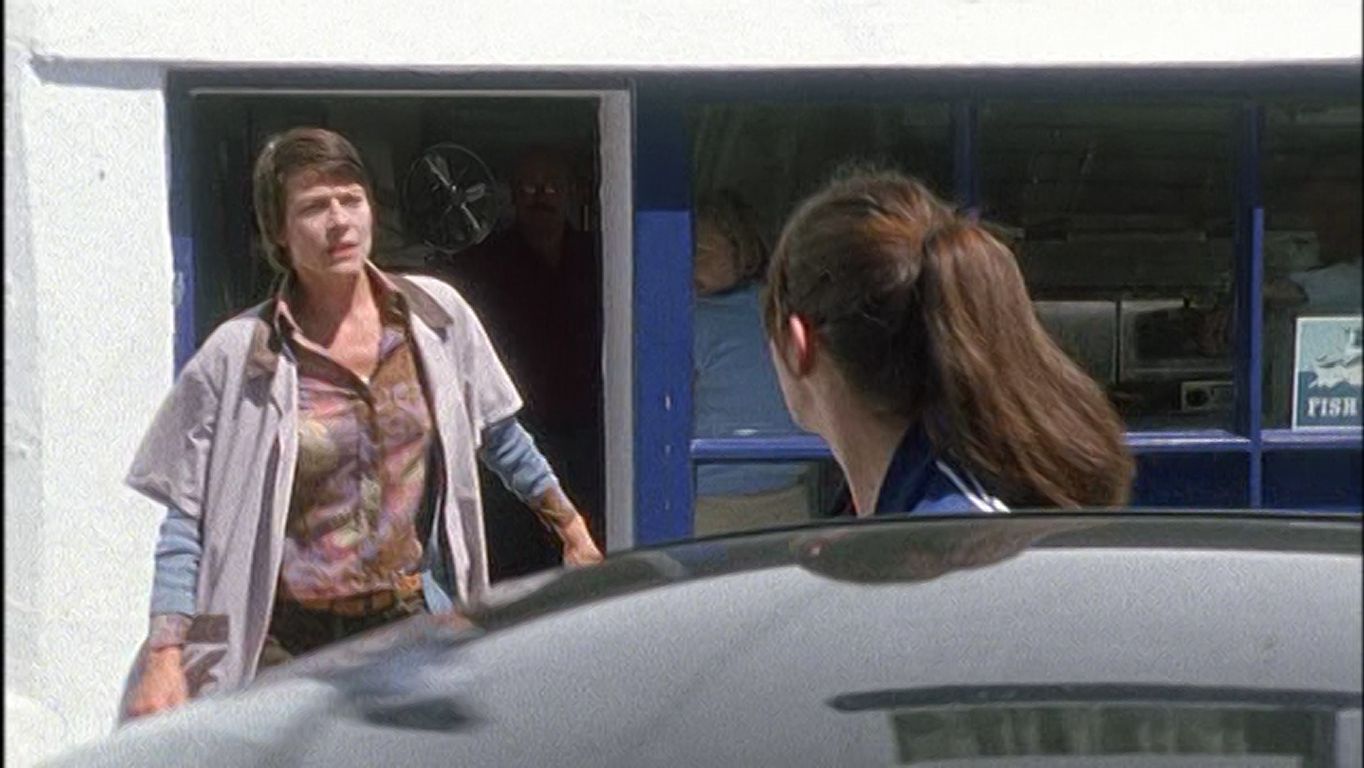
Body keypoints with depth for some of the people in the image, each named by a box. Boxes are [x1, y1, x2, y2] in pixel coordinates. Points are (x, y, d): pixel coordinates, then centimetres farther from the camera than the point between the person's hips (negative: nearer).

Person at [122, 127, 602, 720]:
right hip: (288, 644, -2)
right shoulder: (236, 359, -5)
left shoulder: (436, 316, 3)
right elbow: (185, 521, -3)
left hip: (414, 626, 2)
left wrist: (572, 528, 25)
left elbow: (499, 437, 19)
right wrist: (164, 660, -10)